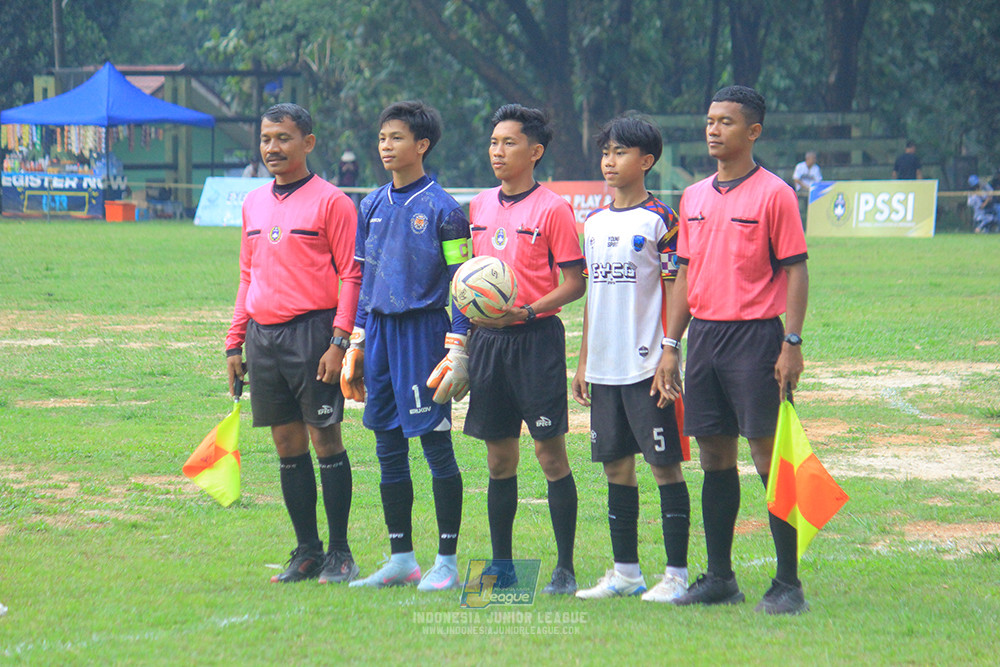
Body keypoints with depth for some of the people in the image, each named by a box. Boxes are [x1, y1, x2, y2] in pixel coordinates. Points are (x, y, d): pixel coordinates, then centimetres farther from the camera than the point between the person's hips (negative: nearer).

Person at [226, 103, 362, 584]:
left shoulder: (330, 201, -4)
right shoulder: (254, 203, 15)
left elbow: (351, 275, -7)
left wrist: (339, 341, -15)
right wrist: (235, 342, 16)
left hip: (312, 331, -6)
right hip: (263, 336, 6)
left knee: (325, 440, -4)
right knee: (288, 446, 8)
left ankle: (339, 553, 2)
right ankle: (306, 551, 14)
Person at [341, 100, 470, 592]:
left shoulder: (442, 209, -7)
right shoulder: (372, 207, 11)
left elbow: (461, 284, -7)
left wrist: (457, 351, -11)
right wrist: (356, 345, 15)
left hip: (423, 329, -6)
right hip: (380, 330, 6)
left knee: (435, 442, -3)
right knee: (388, 448, 9)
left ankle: (447, 562, 2)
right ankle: (401, 559, 16)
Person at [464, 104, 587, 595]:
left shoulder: (551, 209, -6)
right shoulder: (479, 206, 13)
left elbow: (574, 282, -7)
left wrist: (528, 311, -19)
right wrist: (469, 311, 10)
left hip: (535, 337, -6)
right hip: (487, 338, 6)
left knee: (550, 452, -4)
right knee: (499, 457, 9)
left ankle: (565, 569, 0)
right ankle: (501, 566, 15)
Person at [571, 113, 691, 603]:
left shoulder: (660, 220, -5)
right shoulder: (594, 223, 14)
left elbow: (675, 292, -8)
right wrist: (583, 360, 16)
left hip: (647, 368, -7)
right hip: (605, 369, 7)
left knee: (665, 466, -4)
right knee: (616, 467, 10)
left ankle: (676, 575, -2)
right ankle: (625, 573, 17)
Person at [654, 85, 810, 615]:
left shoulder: (773, 194, -5)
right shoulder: (694, 198, 14)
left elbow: (795, 271, -7)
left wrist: (792, 344, -14)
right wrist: (671, 346, 12)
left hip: (756, 335, -6)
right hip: (704, 333, 6)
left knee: (769, 457, -7)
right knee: (714, 459, 9)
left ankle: (789, 584, -3)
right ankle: (719, 577, 15)